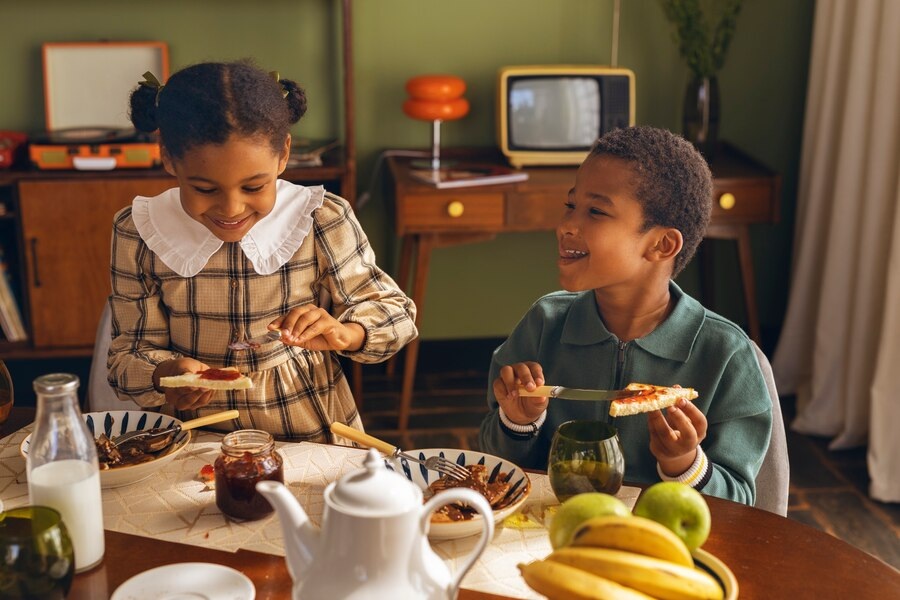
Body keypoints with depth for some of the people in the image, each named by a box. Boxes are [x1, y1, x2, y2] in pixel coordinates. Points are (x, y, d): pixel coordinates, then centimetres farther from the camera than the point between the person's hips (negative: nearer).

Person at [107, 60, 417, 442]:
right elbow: (129, 353, -1)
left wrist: (343, 334, -22)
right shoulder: (138, 235, -6)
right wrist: (165, 375, -25)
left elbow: (395, 313, 0)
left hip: (312, 440, -1)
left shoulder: (324, 222, -8)